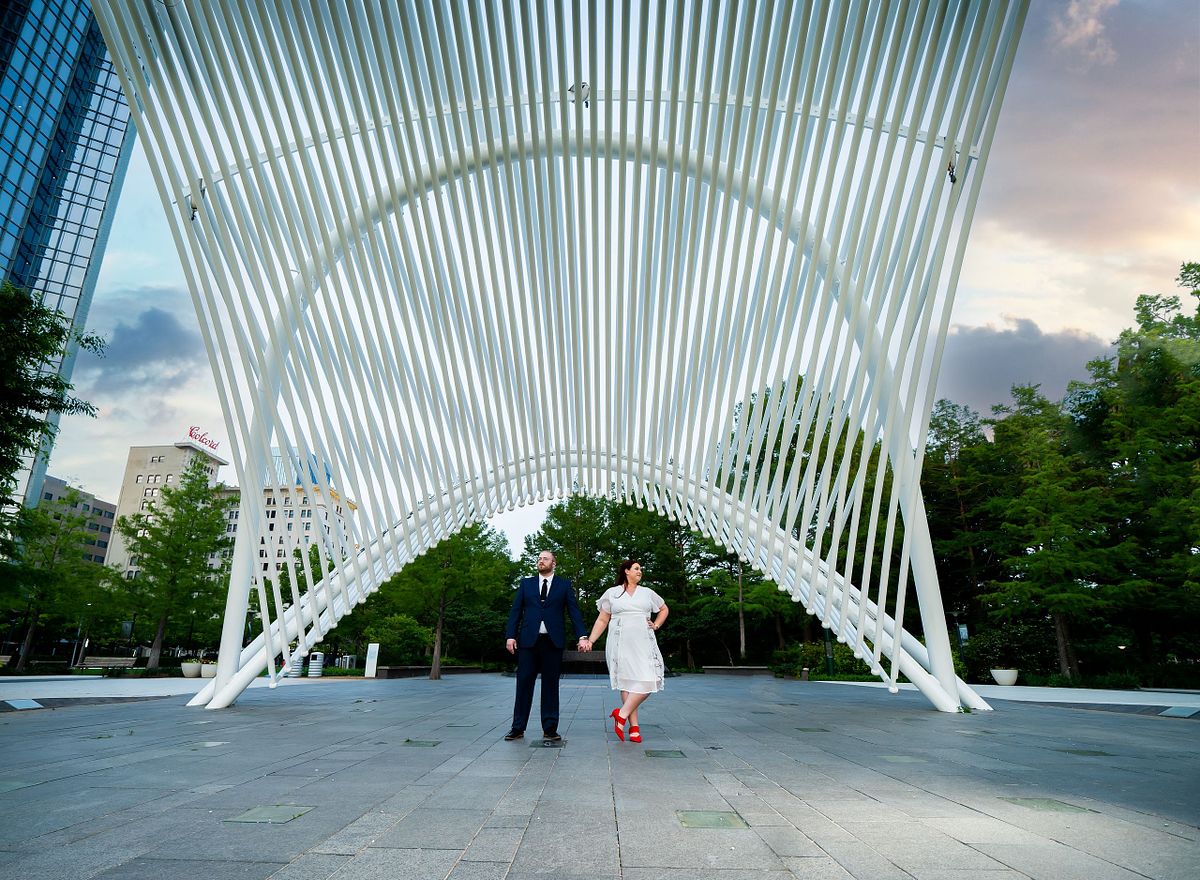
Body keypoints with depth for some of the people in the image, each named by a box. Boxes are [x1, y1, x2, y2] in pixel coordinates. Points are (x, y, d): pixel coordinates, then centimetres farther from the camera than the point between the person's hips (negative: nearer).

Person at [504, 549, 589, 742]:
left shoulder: (564, 585, 9)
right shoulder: (526, 583, 13)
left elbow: (574, 611, 3)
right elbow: (515, 610, 9)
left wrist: (582, 636, -8)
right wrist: (511, 635, -1)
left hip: (553, 641, -1)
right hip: (528, 640, 1)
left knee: (550, 684, 4)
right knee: (524, 683, 2)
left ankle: (549, 729, 11)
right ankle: (518, 727, 12)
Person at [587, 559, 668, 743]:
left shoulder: (647, 593, 15)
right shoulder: (612, 593, 8)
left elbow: (664, 609, 28)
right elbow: (602, 620, 9)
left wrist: (656, 625, 12)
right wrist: (590, 640, 1)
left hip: (643, 643, 2)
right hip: (621, 643, -2)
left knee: (647, 681, -13)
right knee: (627, 682, -4)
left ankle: (622, 715, -4)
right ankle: (634, 727, 0)